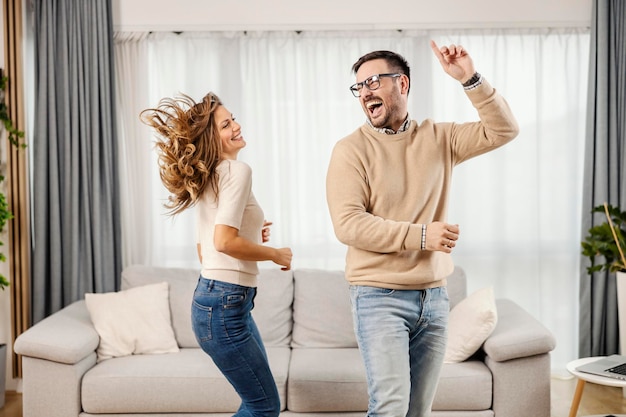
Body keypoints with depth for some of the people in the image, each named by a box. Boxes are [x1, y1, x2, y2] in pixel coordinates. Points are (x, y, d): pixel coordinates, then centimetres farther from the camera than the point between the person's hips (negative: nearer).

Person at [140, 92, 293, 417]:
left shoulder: (208, 177, 15)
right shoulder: (237, 171, -13)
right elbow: (224, 241, -25)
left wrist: (252, 236, 13)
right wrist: (276, 254, -12)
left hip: (210, 294, 10)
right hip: (224, 304, -10)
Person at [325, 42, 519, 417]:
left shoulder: (438, 139, 9)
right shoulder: (351, 149, -4)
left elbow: (503, 131, 4)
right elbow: (348, 224, -14)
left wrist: (470, 79, -6)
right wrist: (420, 235, -18)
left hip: (434, 299, 4)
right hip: (380, 298, -4)